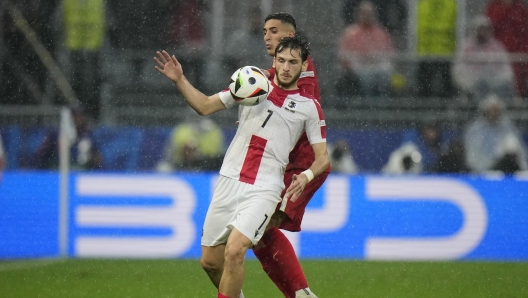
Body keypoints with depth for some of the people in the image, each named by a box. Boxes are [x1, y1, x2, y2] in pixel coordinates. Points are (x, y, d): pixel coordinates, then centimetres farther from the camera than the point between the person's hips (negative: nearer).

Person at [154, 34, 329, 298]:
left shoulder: (309, 106, 3)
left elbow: (322, 157, 4)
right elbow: (205, 106, 12)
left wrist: (307, 175, -17)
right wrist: (179, 80, -2)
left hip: (263, 191, -4)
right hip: (229, 183, 4)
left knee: (234, 252, -23)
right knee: (210, 261, 6)